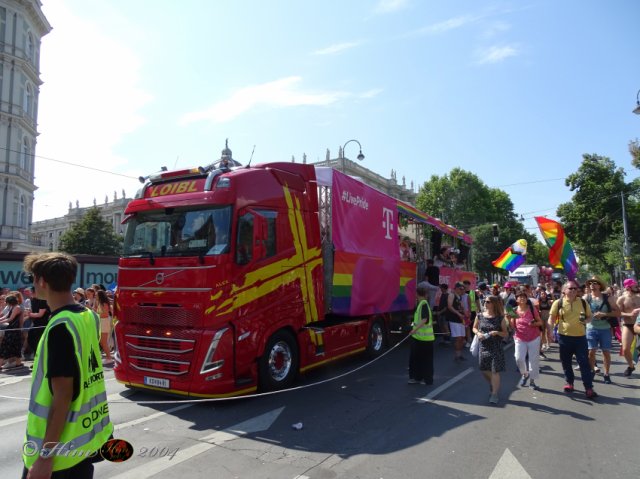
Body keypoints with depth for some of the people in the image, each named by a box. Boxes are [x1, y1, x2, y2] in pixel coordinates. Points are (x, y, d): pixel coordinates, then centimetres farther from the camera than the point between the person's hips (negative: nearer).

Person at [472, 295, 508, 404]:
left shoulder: (500, 318, -7)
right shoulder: (480, 316, 0)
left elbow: (505, 333, -1)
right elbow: (474, 328, 11)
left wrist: (497, 332, -20)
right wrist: (478, 333, -10)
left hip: (496, 348, -3)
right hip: (483, 347, 3)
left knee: (495, 371, -3)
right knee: (484, 370, 10)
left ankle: (494, 394, 13)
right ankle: (493, 386, 39)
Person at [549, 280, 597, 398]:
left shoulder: (583, 302, 2)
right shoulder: (558, 303, -4)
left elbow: (589, 316, 12)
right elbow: (552, 318, 2)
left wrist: (585, 320, -11)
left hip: (580, 337, 1)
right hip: (564, 337, 0)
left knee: (584, 362, -1)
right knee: (566, 362, 11)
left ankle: (589, 388, 4)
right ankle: (569, 383, 28)